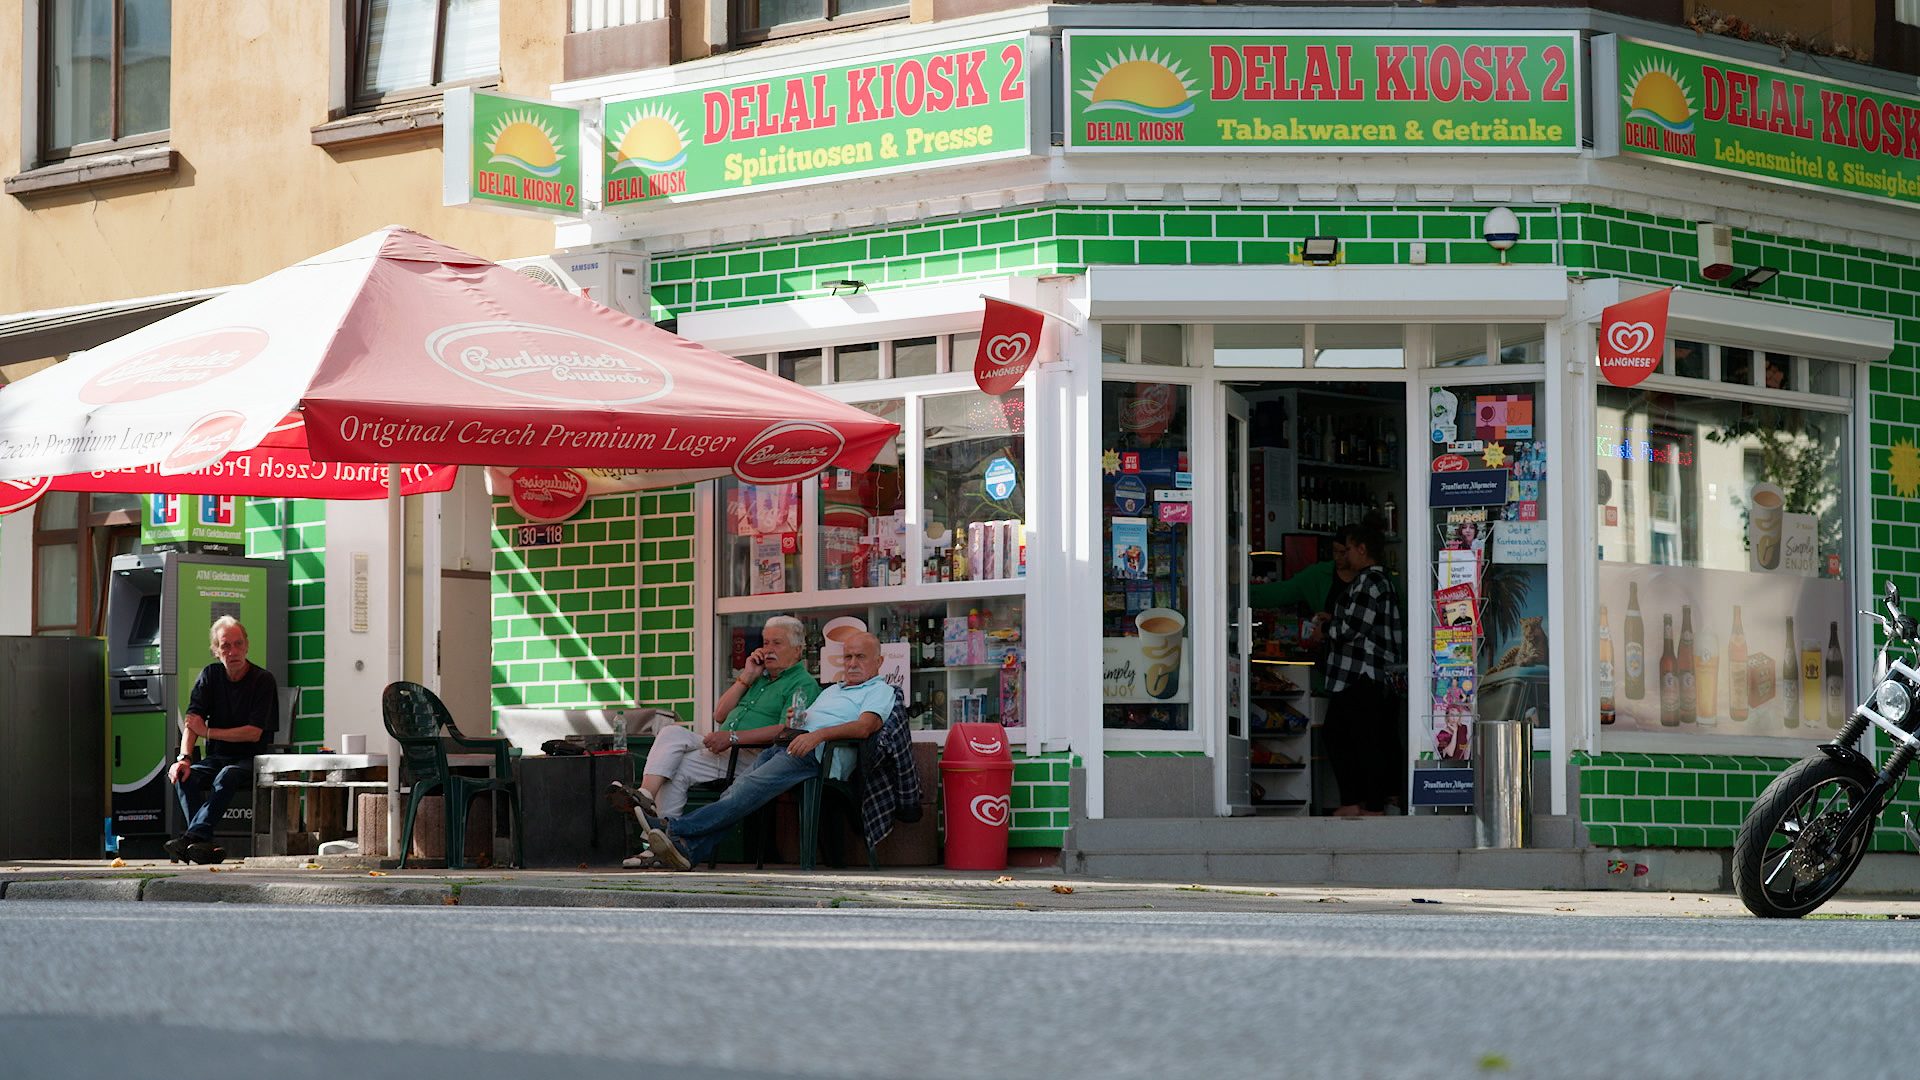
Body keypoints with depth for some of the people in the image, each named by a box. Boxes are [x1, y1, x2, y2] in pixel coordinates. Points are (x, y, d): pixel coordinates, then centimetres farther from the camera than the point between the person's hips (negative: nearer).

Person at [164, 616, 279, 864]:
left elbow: (254, 733, -13)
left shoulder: (263, 680, -6)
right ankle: (205, 844, -41)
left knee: (228, 776, -37)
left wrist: (207, 731, -10)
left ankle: (193, 837, -48)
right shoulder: (210, 675, 7)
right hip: (217, 757, 4)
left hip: (251, 760, -4)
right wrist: (184, 757, -22)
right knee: (184, 776, -26)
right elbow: (192, 721, -3)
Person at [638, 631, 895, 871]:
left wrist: (818, 734, -25)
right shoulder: (831, 691, 36)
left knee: (750, 789, -26)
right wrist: (792, 723, 6)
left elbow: (865, 726, -12)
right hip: (782, 747, 8)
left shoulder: (880, 691, 9)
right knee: (737, 792, -19)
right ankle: (691, 849, -34)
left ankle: (677, 829, -38)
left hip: (815, 754, -8)